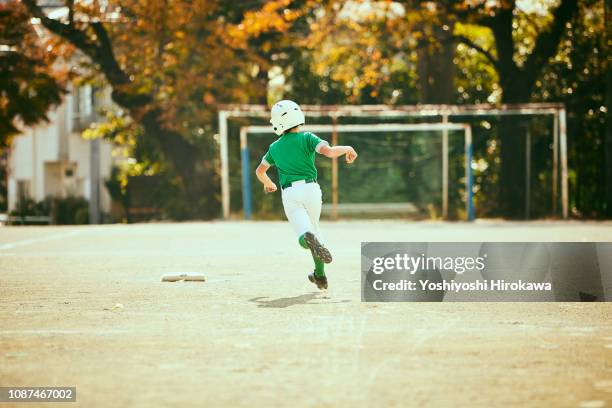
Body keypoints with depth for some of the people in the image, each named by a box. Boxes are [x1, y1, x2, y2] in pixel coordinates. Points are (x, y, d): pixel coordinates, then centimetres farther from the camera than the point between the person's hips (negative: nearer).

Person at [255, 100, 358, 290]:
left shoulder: (275, 147, 15)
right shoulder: (307, 138, 2)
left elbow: (260, 171, 28)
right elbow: (329, 152, -14)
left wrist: (268, 184, 49)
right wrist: (347, 149, 5)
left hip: (289, 194, 0)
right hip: (310, 188, 0)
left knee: (304, 233, -11)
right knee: (313, 229, 21)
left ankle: (310, 239, -50)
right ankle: (320, 275, 23)